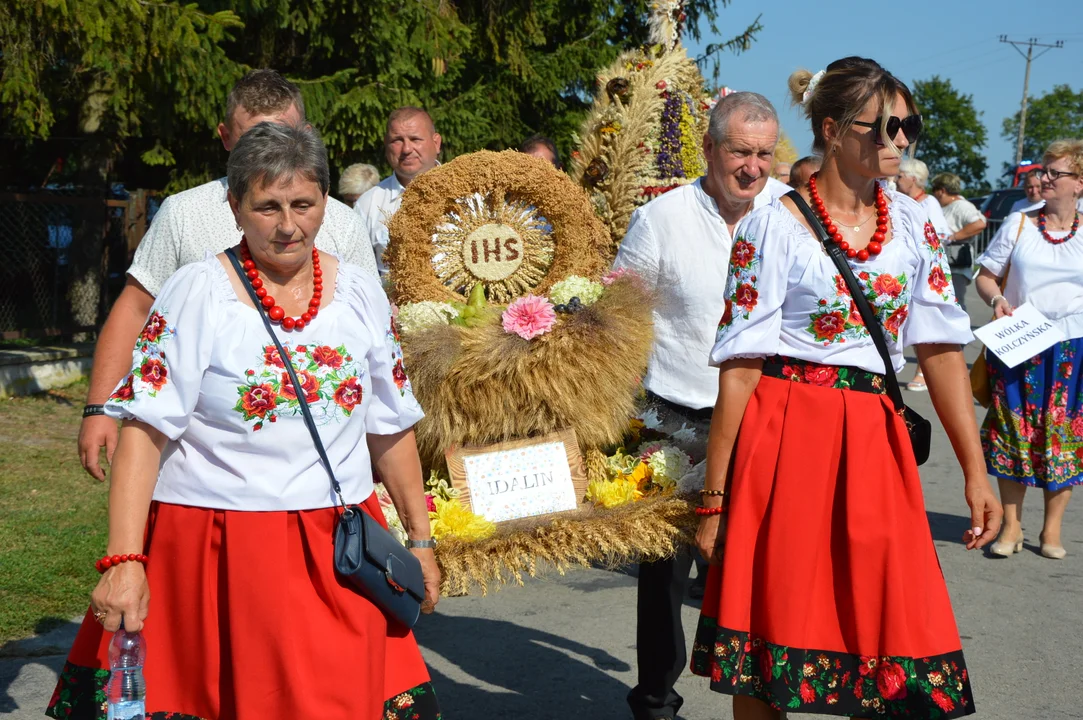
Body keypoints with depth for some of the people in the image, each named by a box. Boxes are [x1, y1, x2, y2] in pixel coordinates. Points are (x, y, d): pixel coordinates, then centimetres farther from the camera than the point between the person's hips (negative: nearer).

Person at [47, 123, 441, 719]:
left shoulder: (362, 294, 5)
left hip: (337, 551, 4)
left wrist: (420, 539, 14)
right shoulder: (197, 293, -7)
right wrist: (123, 562, -21)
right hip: (216, 552, -3)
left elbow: (391, 430, 13)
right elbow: (144, 432, -13)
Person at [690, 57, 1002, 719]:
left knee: (890, 634, 4)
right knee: (774, 621, 5)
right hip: (786, 435, -4)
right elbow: (741, 367, -8)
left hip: (873, 438, 4)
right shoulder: (777, 227, -6)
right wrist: (715, 496, -9)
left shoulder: (913, 222, 8)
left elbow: (942, 348, 7)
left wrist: (975, 470, 3)